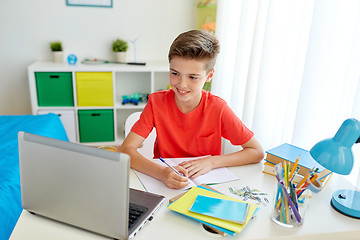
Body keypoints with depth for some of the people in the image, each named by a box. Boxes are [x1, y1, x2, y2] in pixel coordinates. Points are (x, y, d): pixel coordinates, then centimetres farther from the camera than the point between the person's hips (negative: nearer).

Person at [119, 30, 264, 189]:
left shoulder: (217, 108, -13)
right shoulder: (157, 102, -12)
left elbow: (257, 153, -8)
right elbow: (125, 150, -18)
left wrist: (212, 162, -21)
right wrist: (162, 173, -35)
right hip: (166, 187, 0)